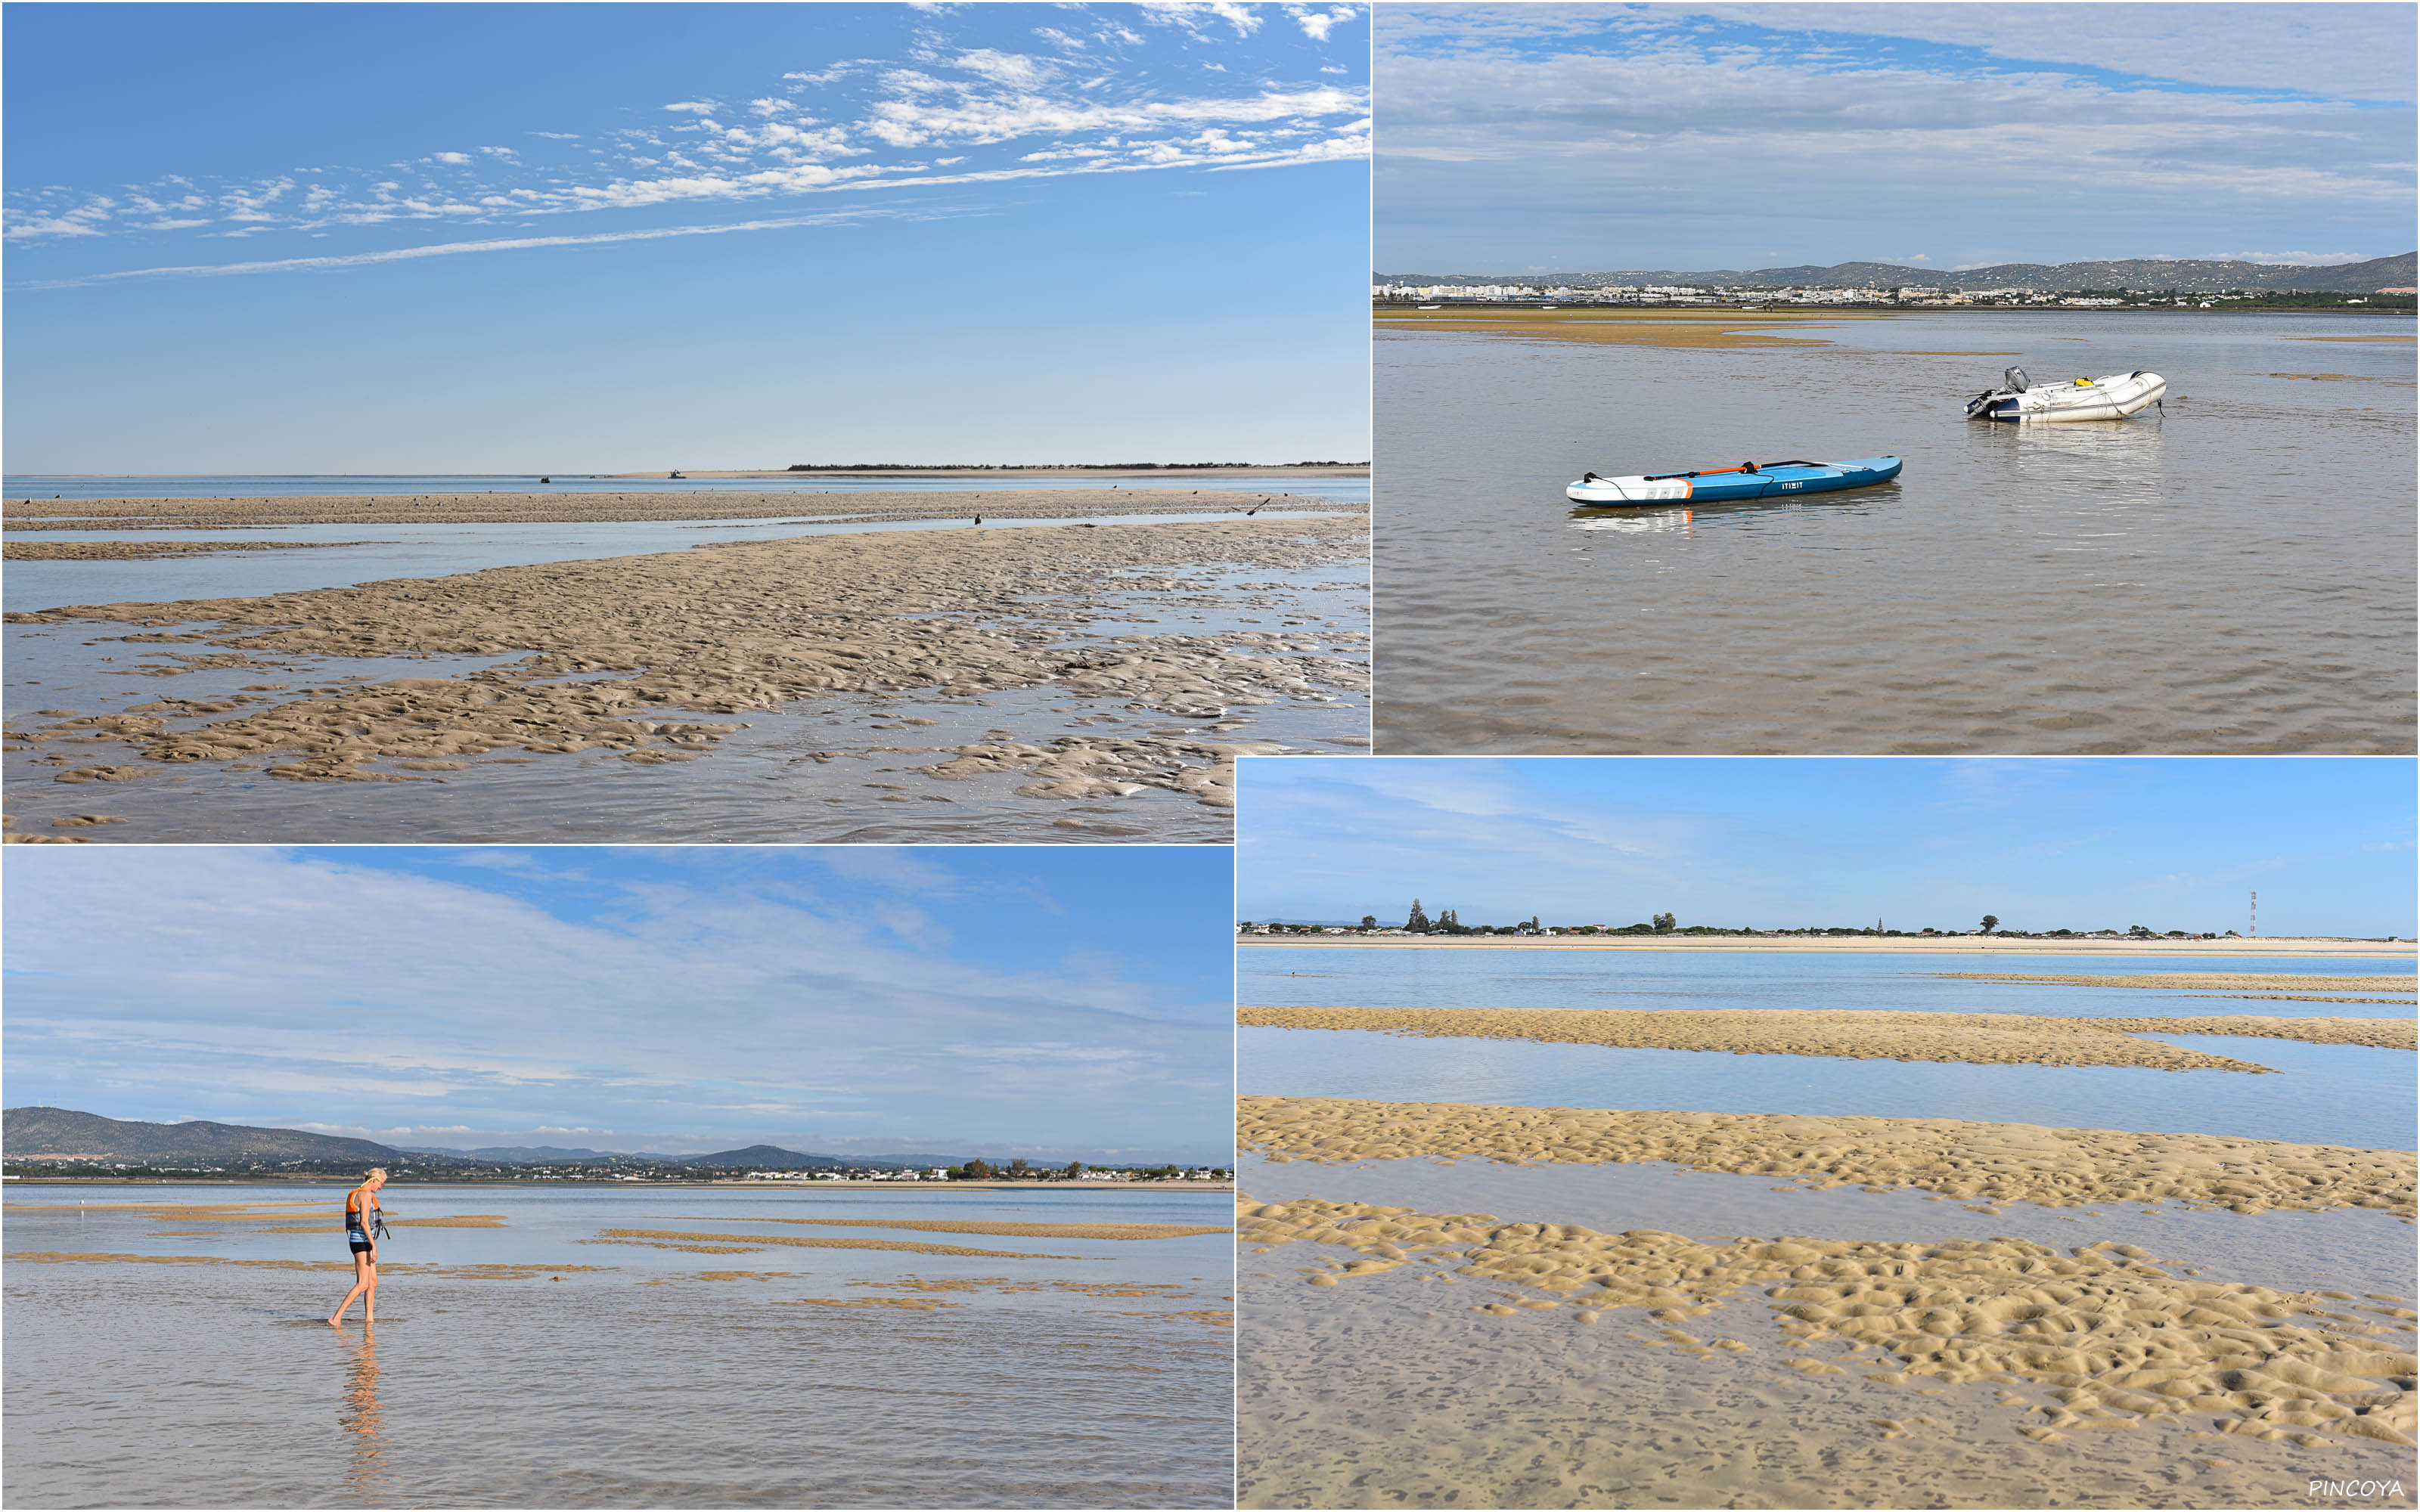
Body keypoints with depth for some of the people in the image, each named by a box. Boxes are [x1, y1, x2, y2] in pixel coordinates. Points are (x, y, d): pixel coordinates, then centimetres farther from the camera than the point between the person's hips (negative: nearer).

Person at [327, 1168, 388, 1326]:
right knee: (362, 1284, -13)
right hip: (362, 1240, -10)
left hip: (359, 1240, 10)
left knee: (373, 1282, 12)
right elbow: (364, 1222, -19)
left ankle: (369, 1318, 15)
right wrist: (374, 1245, -20)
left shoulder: (356, 1194, 16)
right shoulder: (365, 1195, -13)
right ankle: (336, 1318, -17)